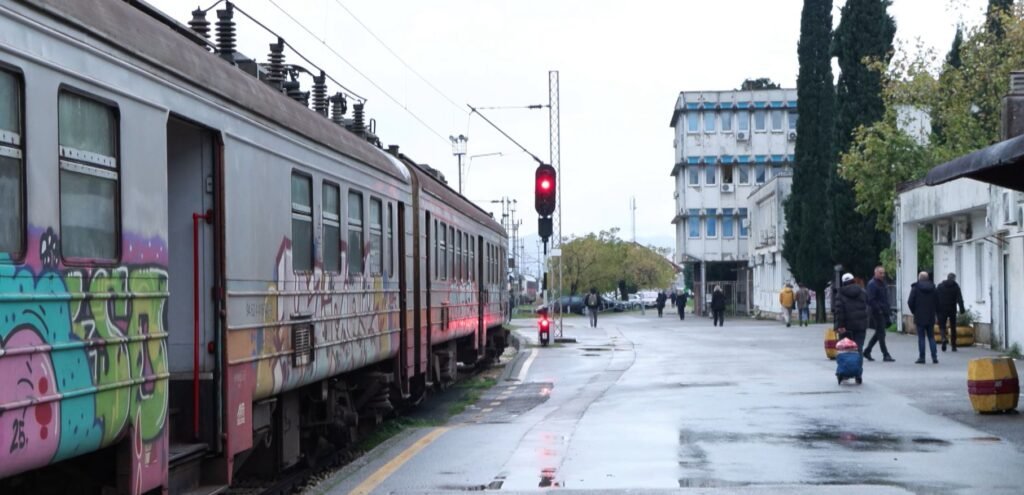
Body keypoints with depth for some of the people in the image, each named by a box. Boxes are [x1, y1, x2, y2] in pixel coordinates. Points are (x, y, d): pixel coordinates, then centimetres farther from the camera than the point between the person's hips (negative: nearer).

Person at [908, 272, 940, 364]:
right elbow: (937, 302, 6)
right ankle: (934, 357, 4)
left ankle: (921, 357, -2)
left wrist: (914, 311, 8)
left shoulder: (915, 288, -7)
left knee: (921, 337, -1)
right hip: (930, 317, 3)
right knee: (931, 337, 9)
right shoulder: (933, 288, 4)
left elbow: (910, 302, -8)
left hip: (919, 317, -3)